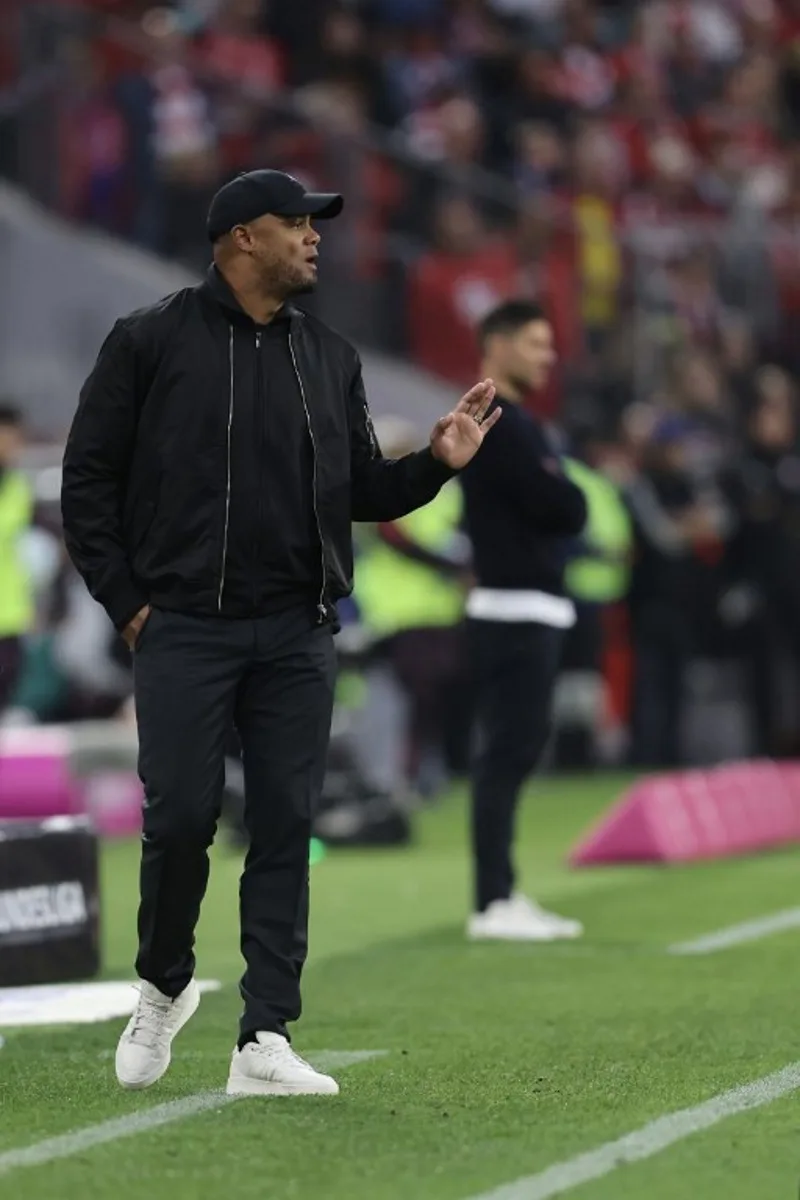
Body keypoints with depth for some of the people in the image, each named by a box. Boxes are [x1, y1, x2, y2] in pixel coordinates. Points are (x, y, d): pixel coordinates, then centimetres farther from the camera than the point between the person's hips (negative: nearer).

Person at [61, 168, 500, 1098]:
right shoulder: (151, 342, 0)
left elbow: (363, 492, 18)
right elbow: (88, 478, 1)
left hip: (297, 637, 4)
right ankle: (163, 988, 20)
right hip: (183, 630, -4)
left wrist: (434, 463, -1)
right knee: (180, 821, -6)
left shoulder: (330, 358, 14)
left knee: (285, 830, -1)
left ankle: (265, 1042, 0)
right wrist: (126, 602, -4)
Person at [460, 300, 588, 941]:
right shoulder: (495, 425, -13)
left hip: (536, 608, 10)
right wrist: (568, 497, 0)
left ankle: (504, 896, 15)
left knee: (517, 748, 11)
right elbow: (564, 508, -18)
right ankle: (493, 904, -11)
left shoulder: (520, 424, 19)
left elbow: (567, 511, 18)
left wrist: (559, 502, 0)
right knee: (508, 751, -11)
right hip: (514, 609, -10)